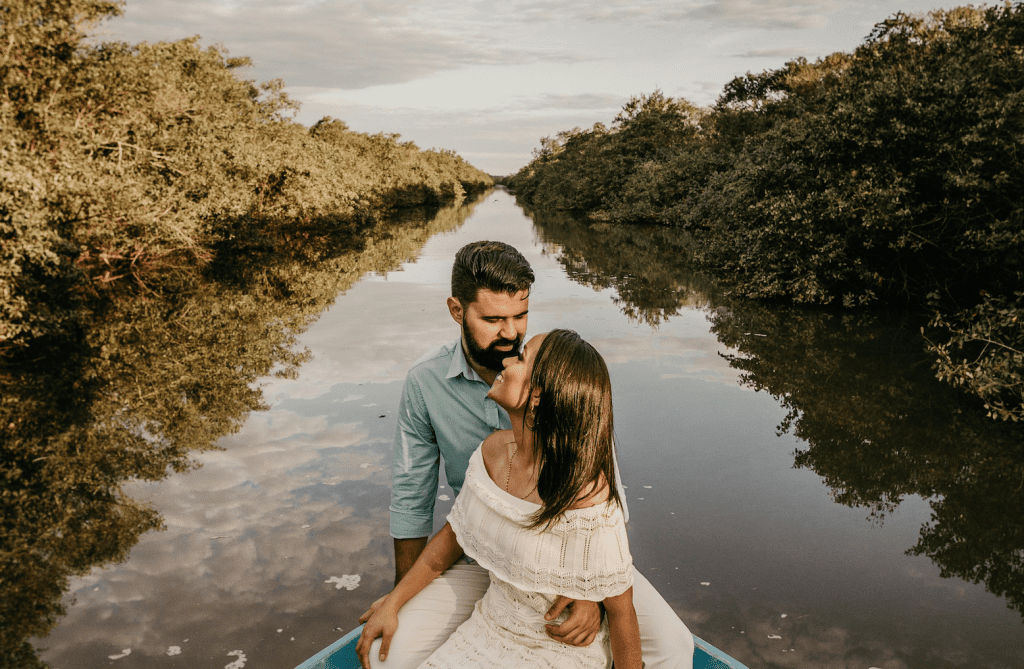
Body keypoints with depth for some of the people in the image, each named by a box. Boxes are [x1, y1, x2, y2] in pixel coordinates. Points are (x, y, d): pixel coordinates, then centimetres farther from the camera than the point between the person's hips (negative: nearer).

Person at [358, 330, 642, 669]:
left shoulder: (586, 496, -30)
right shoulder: (493, 450, -10)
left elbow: (622, 613, -18)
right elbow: (452, 535, 7)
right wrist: (391, 604, 6)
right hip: (490, 628, 5)